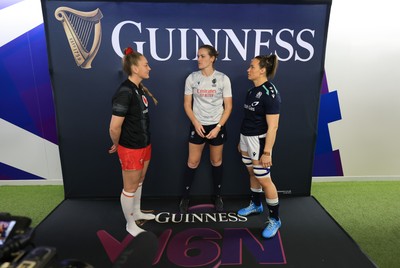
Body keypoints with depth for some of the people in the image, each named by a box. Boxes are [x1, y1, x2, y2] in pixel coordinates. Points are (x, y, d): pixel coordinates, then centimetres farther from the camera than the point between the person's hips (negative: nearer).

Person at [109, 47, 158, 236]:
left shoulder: (139, 88, 3)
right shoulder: (125, 92, -24)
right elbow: (114, 127, -24)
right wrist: (117, 145, -8)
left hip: (144, 145, 8)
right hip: (131, 149, -8)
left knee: (139, 182, 23)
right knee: (130, 187, 10)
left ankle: (137, 212, 45)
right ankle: (130, 224, 30)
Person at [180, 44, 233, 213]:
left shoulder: (223, 79, -6)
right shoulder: (192, 78, -3)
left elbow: (228, 106, -4)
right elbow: (187, 104, 1)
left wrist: (218, 127, -13)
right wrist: (196, 123, -12)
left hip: (217, 126, 0)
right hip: (198, 125, 1)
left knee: (216, 161, 12)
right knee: (193, 162, 5)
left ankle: (218, 196, 29)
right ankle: (185, 197, 21)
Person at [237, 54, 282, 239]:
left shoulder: (270, 93, -18)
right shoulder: (252, 90, 8)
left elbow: (273, 126, -21)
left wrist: (267, 152, -22)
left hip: (259, 141, -8)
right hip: (246, 139, 8)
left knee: (264, 180, 0)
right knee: (252, 174, 20)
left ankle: (275, 219, 16)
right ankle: (255, 205, 40)